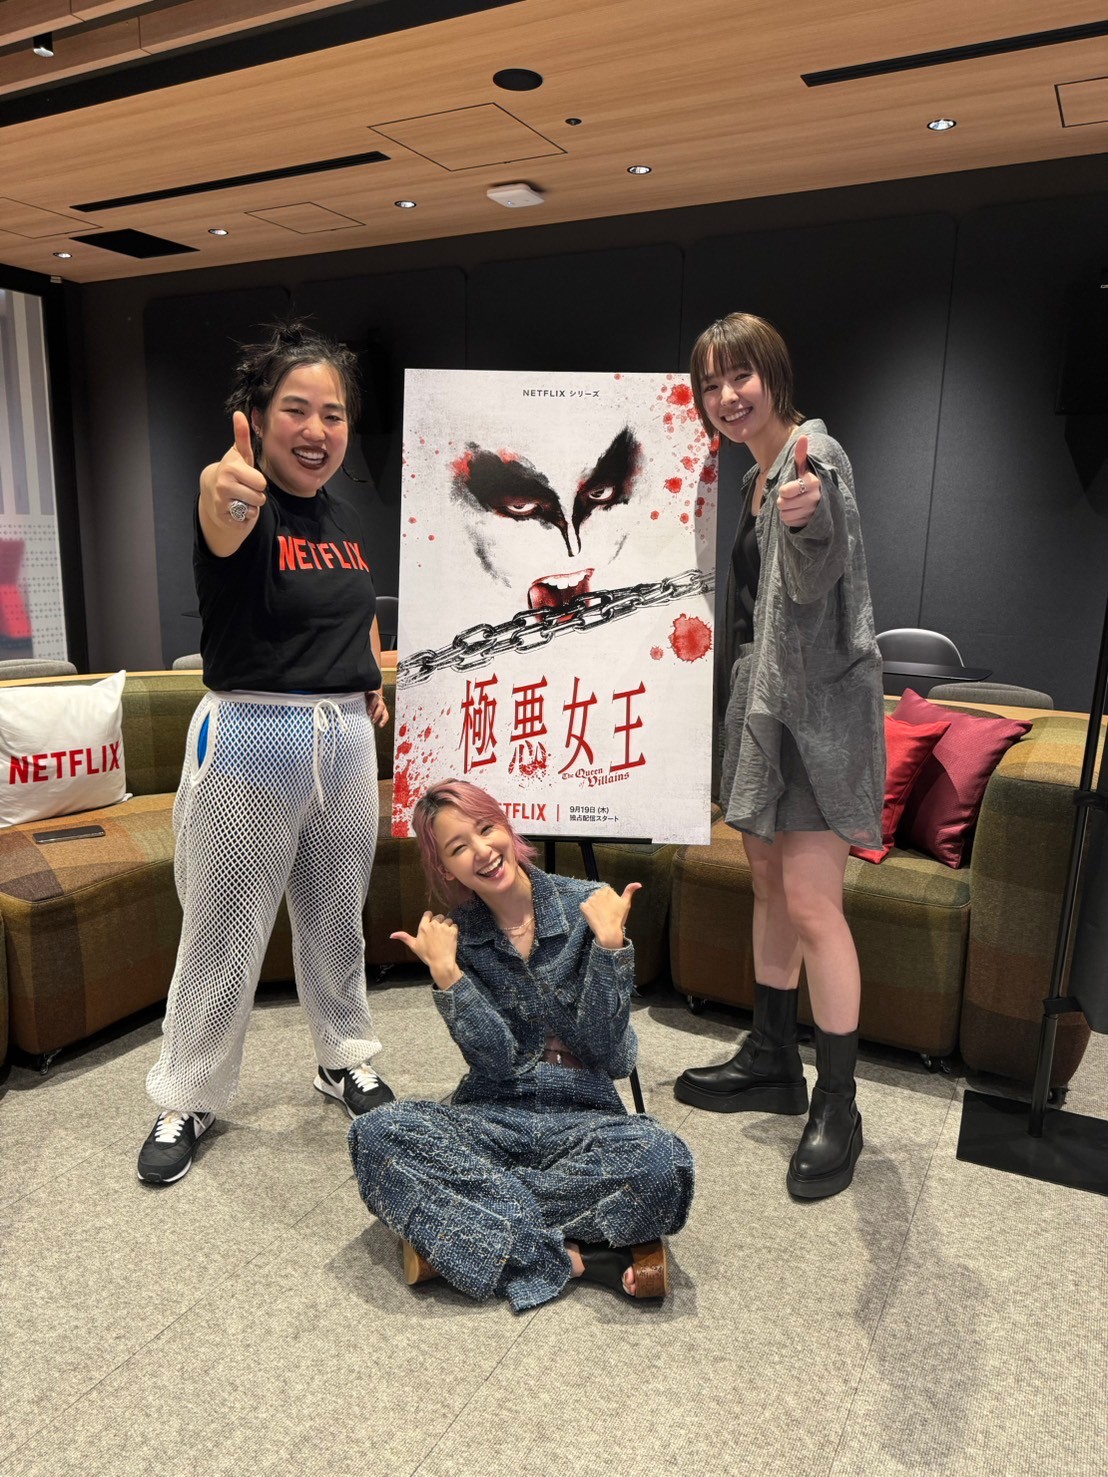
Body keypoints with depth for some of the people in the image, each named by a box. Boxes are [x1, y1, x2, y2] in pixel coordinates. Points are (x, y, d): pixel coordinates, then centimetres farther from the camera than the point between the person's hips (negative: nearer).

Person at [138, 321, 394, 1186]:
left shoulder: (351, 519, 7)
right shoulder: (245, 508, -12)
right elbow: (224, 534, -39)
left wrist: (373, 676, 10)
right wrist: (223, 496, -61)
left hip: (346, 735, 5)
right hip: (250, 734, -5)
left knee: (338, 918, 18)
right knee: (225, 935, 6)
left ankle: (347, 1061, 38)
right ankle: (187, 1100, 27)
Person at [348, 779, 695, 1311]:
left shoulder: (590, 907, -5)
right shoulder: (454, 934, 1)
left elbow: (610, 1056, -9)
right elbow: (498, 1060, -9)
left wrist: (609, 945, -20)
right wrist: (444, 973, -19)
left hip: (582, 1121, -1)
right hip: (492, 1121, 2)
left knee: (661, 1160, -33)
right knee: (378, 1134, -26)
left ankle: (463, 1232, -16)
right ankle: (571, 1256, -22)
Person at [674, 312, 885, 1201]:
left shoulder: (812, 451, -11)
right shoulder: (756, 472, 15)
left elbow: (816, 574, -30)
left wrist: (808, 521, -47)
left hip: (817, 705, -10)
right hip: (766, 700, 10)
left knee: (812, 905, -9)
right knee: (769, 881, 14)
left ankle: (838, 1108, 5)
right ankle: (774, 1062, 28)